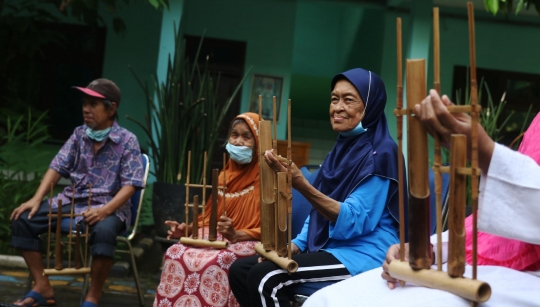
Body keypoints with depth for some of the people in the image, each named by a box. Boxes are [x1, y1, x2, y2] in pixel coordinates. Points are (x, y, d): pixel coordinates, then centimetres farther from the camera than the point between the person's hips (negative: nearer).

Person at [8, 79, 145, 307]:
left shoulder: (127, 140, -8)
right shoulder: (79, 134, 8)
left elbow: (130, 185, -14)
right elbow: (57, 168, 6)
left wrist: (104, 210, -30)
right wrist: (36, 199, -10)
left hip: (109, 206, -5)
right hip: (71, 201, 6)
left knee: (104, 230, -40)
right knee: (22, 219, -10)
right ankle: (42, 287, -3)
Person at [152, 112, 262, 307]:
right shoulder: (224, 175, 16)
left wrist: (236, 235, -24)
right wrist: (187, 229, 1)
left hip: (248, 243, -6)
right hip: (217, 237, 6)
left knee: (214, 262, -36)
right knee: (176, 253, -23)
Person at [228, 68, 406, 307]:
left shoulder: (379, 153, -12)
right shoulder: (341, 149, 15)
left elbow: (353, 220, -22)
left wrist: (300, 184, -32)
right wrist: (294, 245, 2)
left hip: (363, 254, -9)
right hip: (328, 248, 9)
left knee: (265, 278, -25)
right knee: (240, 270, -1)